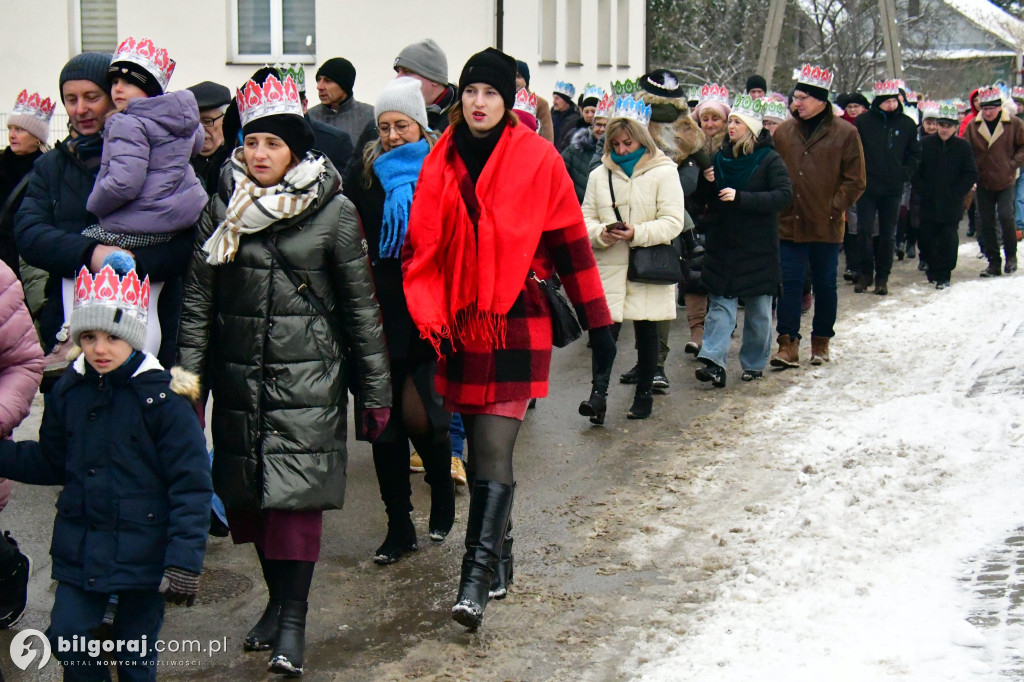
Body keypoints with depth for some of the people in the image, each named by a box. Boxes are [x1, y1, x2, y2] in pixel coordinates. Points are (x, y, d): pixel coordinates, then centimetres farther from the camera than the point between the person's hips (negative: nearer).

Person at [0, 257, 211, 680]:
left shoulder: (162, 397, -14)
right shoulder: (68, 392, 2)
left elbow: (191, 484, -14)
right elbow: (49, 464, 15)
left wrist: (184, 561, -18)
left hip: (143, 554, -4)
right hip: (80, 549, 4)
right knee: (66, 638, 4)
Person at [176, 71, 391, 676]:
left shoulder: (333, 211, -3)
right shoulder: (224, 207, 6)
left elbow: (361, 304, 0)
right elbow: (198, 297, 8)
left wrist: (376, 392, 0)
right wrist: (188, 376, 2)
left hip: (308, 376, -4)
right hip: (238, 376, 4)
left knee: (297, 493, -9)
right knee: (250, 494, 8)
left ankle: (294, 619, 0)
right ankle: (278, 597, 26)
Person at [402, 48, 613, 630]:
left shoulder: (538, 159, -4)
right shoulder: (441, 163, 7)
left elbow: (570, 244, 0)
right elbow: (422, 247, 10)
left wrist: (598, 321, 1)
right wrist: (428, 317, 1)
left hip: (518, 325, -4)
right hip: (461, 326, 4)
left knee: (495, 450, -13)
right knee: (480, 449, 12)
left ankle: (478, 575, -13)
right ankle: (499, 558, 26)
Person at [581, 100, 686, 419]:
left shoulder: (664, 172, -2)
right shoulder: (599, 175, 9)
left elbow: (673, 222, -9)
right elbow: (586, 219, 8)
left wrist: (637, 233, -21)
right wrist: (602, 233, -14)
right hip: (609, 267, 2)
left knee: (646, 332, 9)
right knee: (606, 328, -8)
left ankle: (644, 395, 19)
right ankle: (598, 395, -13)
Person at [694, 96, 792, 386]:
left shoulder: (769, 159, -8)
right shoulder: (721, 157, 9)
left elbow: (784, 195, -20)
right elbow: (708, 199, 16)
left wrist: (740, 197, -25)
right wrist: (707, 182, -6)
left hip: (758, 246, -4)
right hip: (722, 244, 4)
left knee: (758, 308, 7)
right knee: (720, 302, -4)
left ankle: (754, 363, 18)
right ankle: (714, 361, -11)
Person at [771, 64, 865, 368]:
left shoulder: (845, 133, -2)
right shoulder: (783, 132, 6)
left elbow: (854, 181, 0)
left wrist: (834, 208, -7)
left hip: (826, 226, -1)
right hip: (789, 224, 2)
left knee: (825, 285, 10)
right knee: (789, 283, -2)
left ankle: (821, 342, 23)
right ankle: (788, 344, 0)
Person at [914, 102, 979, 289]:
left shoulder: (963, 146, -1)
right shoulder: (925, 144, 2)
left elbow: (971, 175, 0)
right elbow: (916, 171, 4)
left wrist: (956, 193, -7)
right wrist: (922, 191, -6)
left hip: (951, 205, -2)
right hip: (928, 204, 2)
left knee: (948, 241, 0)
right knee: (928, 239, 7)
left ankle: (943, 275, 8)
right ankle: (933, 268, 26)